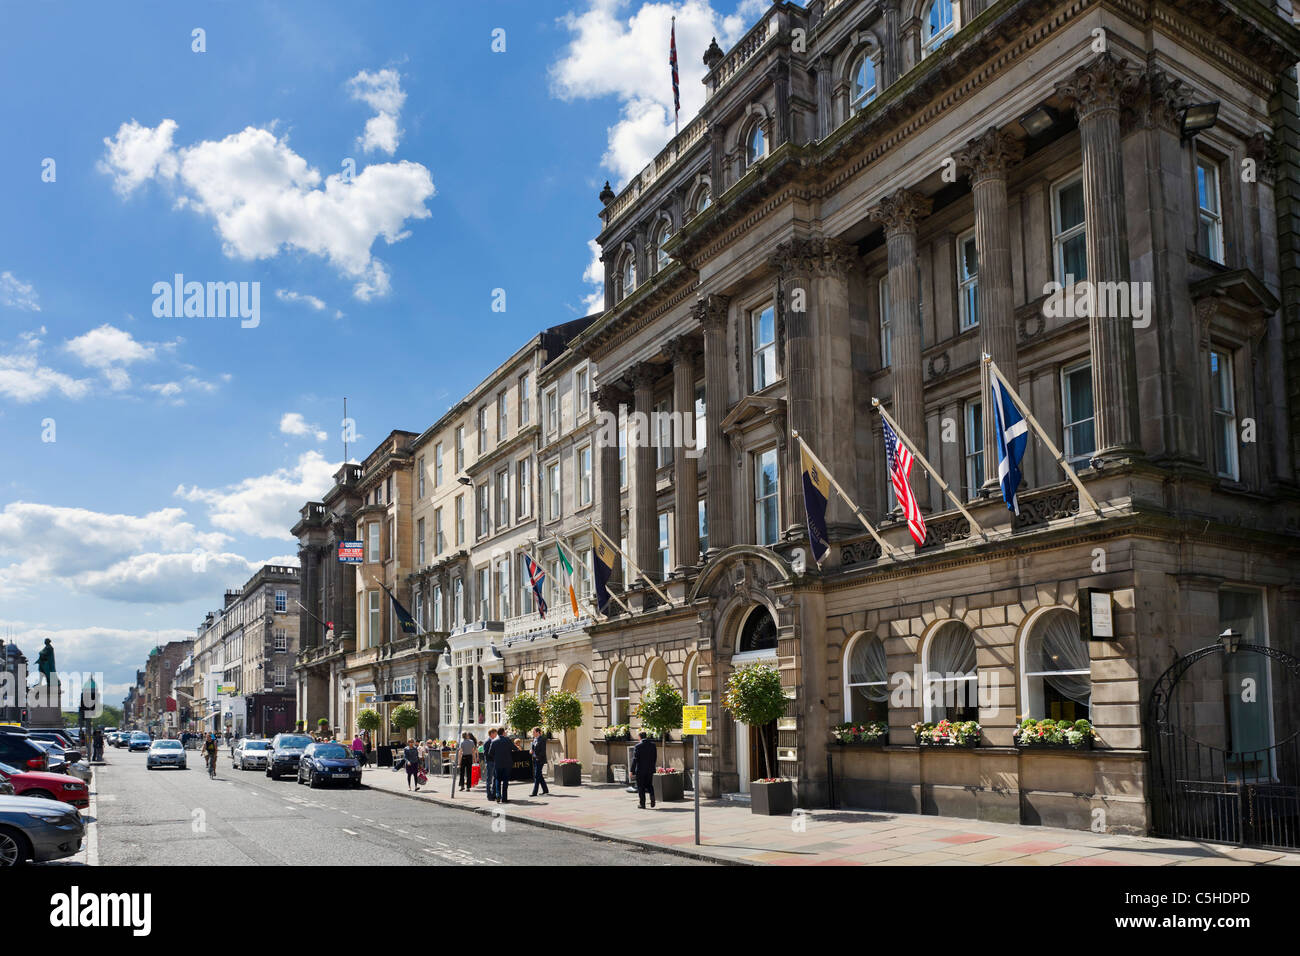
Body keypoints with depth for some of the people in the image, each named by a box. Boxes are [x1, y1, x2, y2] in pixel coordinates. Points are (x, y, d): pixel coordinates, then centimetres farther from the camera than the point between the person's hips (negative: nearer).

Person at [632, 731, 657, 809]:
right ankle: (652, 796, -10)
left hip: (640, 769, -4)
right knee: (649, 785, 16)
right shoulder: (652, 745, 3)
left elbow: (635, 759, -12)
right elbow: (655, 757, 8)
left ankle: (642, 804, 6)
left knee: (640, 787, 6)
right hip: (650, 769, 4)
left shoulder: (638, 746, -11)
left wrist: (632, 770, -9)